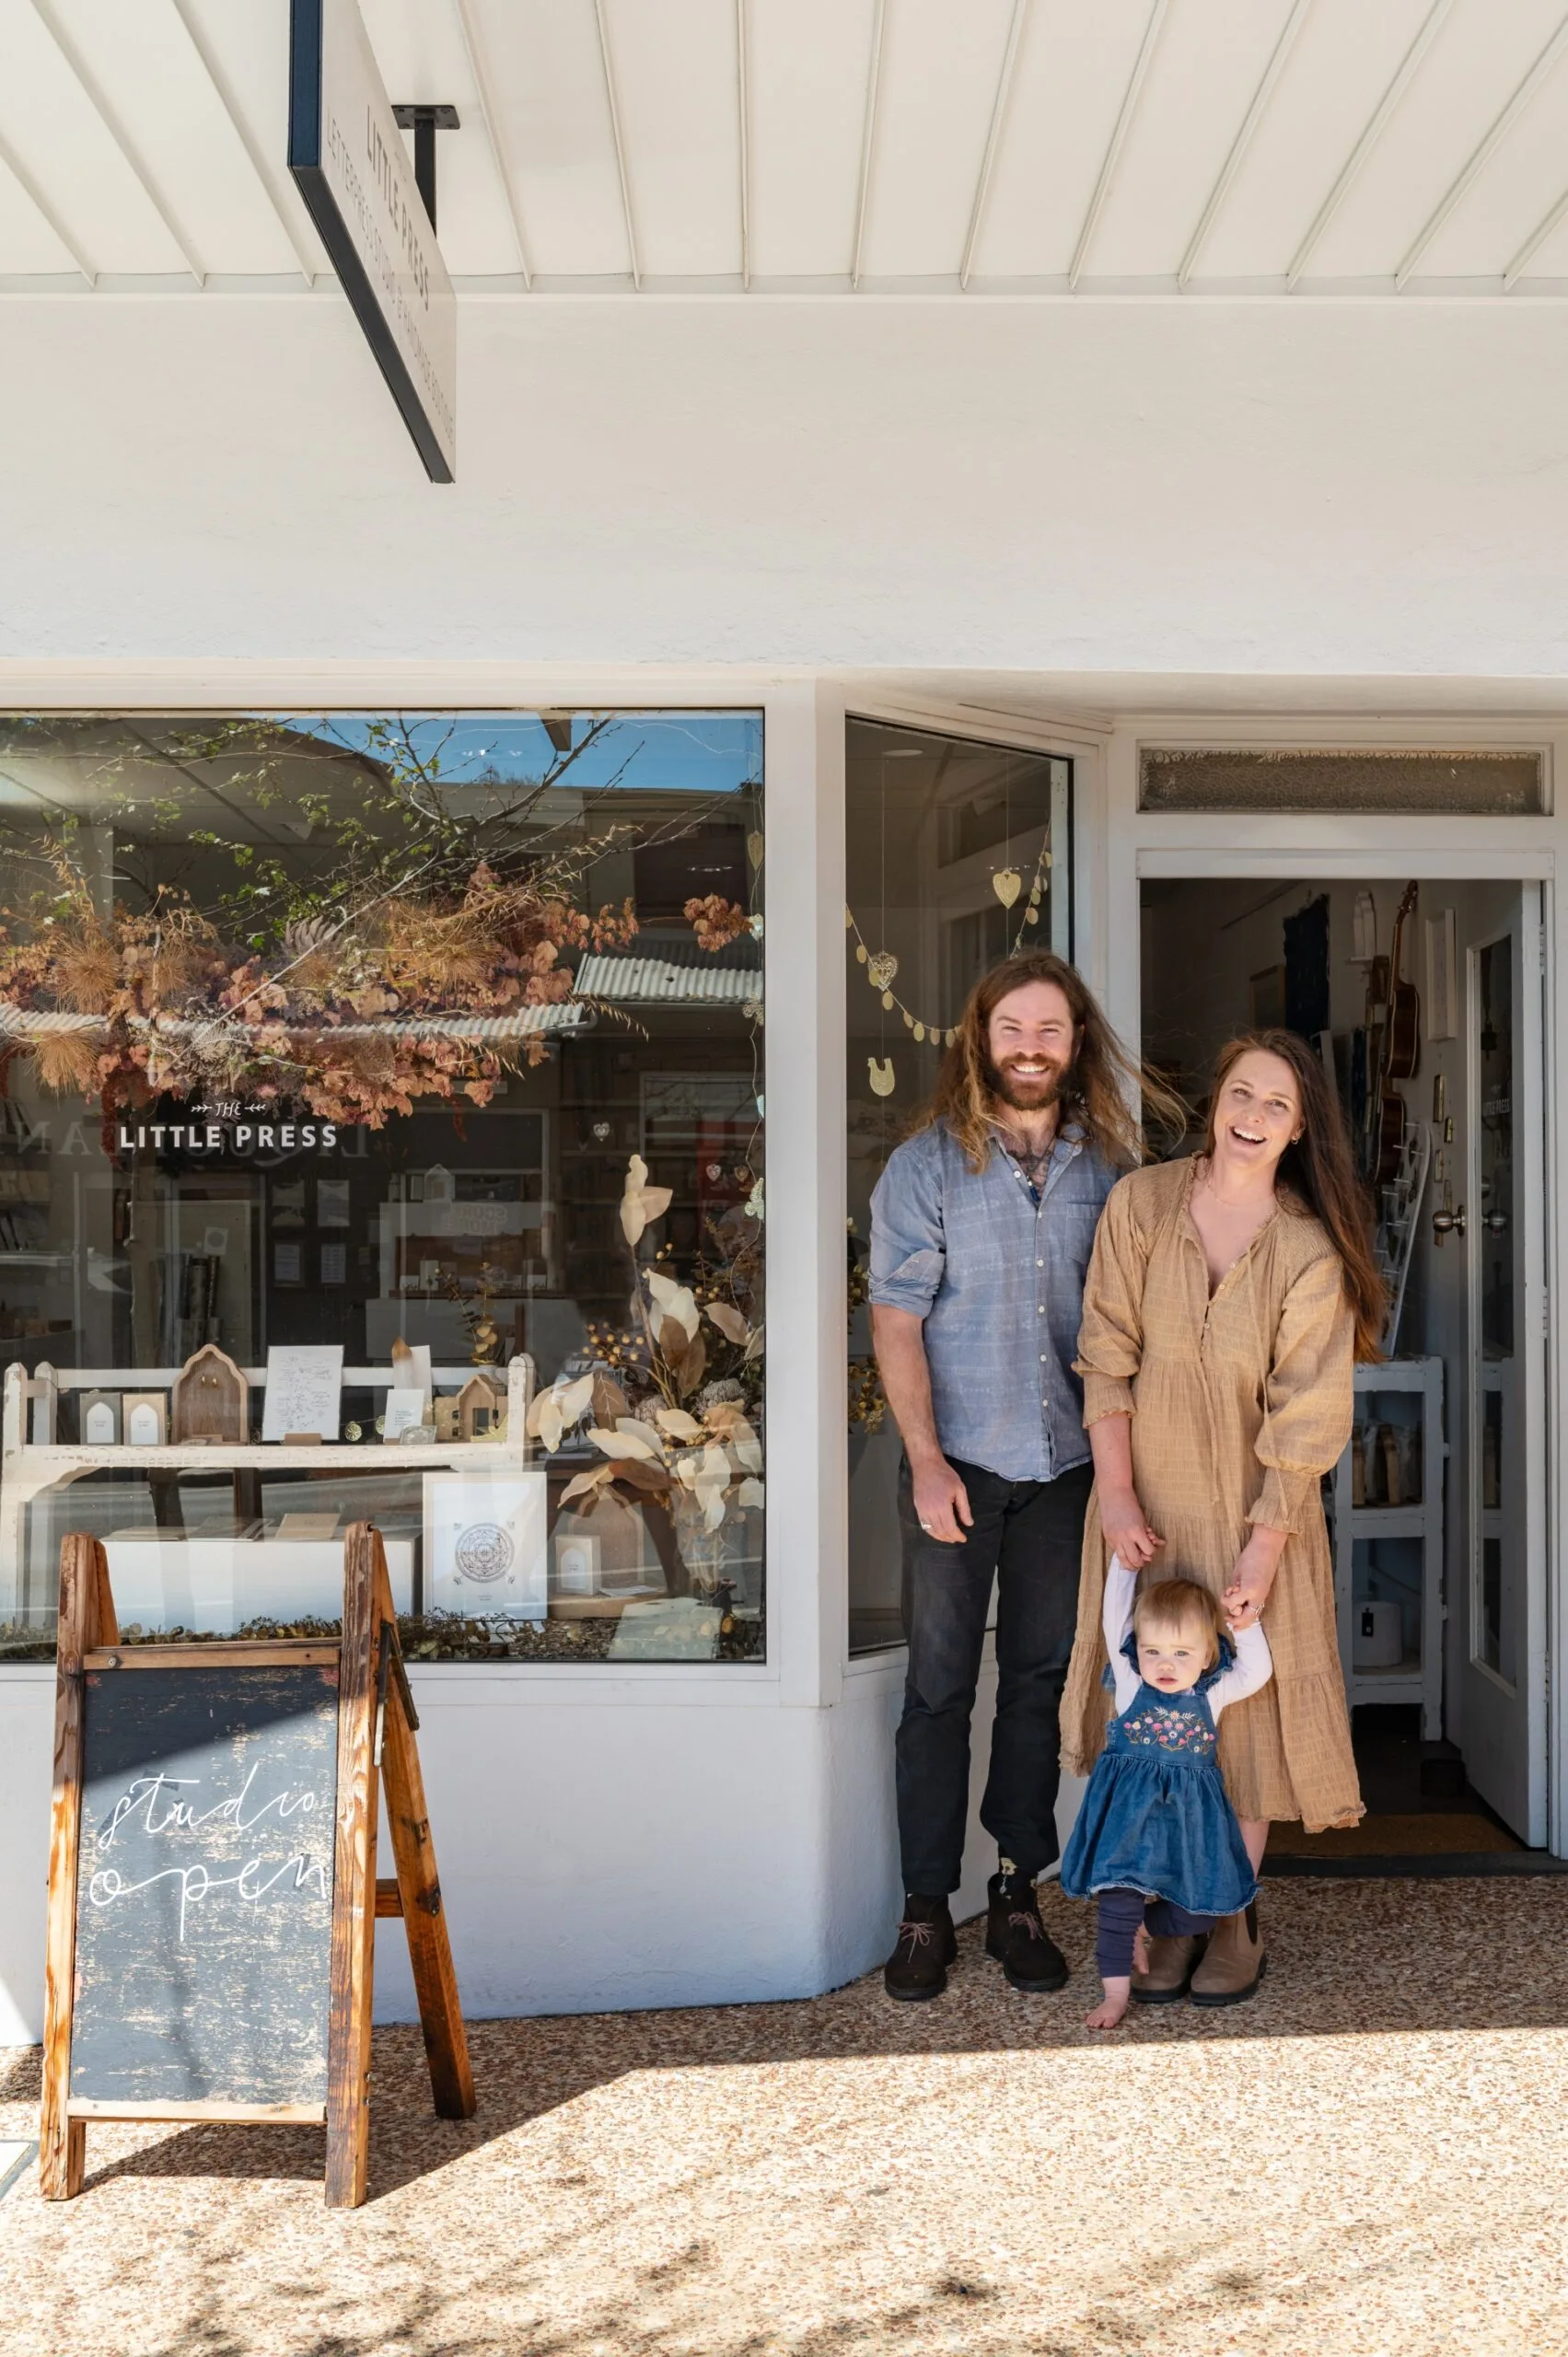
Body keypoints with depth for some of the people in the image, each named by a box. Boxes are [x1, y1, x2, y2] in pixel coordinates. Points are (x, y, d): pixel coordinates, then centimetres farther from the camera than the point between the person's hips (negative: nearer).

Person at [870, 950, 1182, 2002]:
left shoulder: (1107, 1167, 5)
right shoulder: (926, 1165, -3)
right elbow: (896, 1323, -5)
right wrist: (928, 1463, -12)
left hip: (1067, 1464, 3)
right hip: (958, 1463, -3)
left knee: (1042, 1678, 10)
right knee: (941, 1685, 3)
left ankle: (1019, 1893, 22)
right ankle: (926, 1908, 13)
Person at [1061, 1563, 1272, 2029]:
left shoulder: (1213, 1694, 2)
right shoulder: (1130, 1681, -4)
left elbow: (1257, 1671, 0)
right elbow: (1114, 1619, -6)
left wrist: (1245, 1623, -8)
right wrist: (1124, 1561, -5)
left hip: (1190, 1815, 2)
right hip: (1129, 1813, -2)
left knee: (1193, 1913, 5)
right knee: (1119, 1898, -10)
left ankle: (1142, 1929, 34)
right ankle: (1116, 1991, 1)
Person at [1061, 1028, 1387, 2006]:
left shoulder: (1310, 1251, -9)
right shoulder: (1142, 1203, -6)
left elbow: (1306, 1415, -10)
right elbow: (1108, 1357, -6)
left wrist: (1263, 1551, -14)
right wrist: (1116, 1495, -11)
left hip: (1253, 1508, -1)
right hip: (1146, 1500, 1)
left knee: (1247, 1704, 7)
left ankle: (1235, 1917, 22)